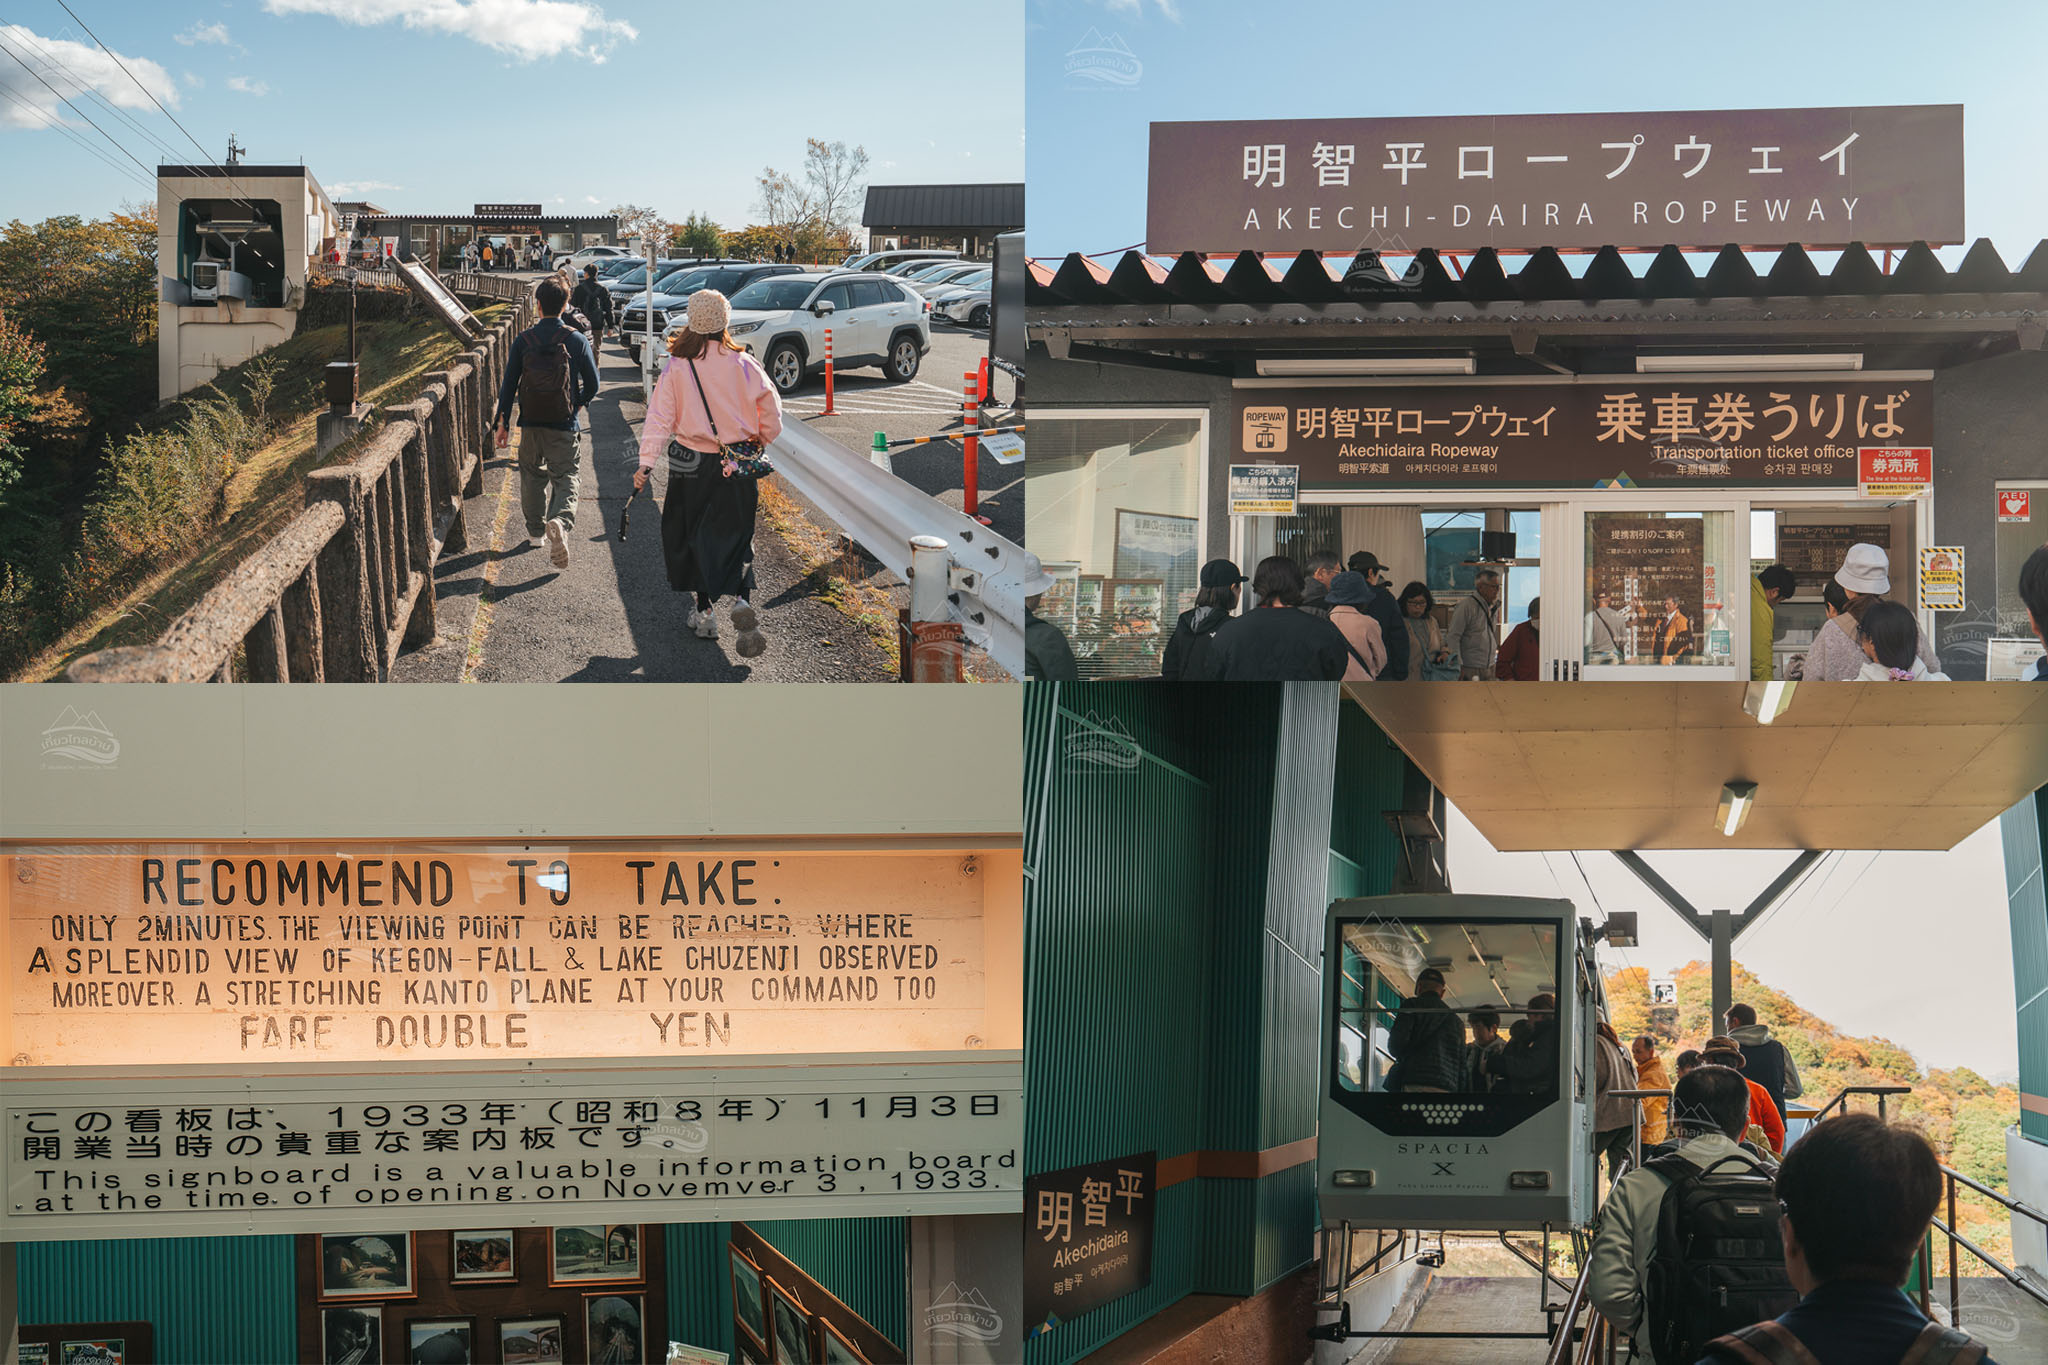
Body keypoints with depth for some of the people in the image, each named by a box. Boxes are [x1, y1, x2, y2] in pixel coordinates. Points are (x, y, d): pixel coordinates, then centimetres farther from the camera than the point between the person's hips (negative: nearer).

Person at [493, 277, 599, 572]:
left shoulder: (523, 340, -4)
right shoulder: (576, 341, -5)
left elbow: (509, 382, -2)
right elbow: (592, 383, 2)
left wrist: (502, 420, 6)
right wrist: (581, 402, 23)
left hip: (531, 423, 2)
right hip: (564, 425, -1)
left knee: (532, 475, 20)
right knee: (565, 478, 1)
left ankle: (536, 530, 29)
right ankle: (560, 521, -27)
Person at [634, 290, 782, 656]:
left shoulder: (676, 367, -7)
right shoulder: (742, 363, -5)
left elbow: (660, 417, -11)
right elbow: (771, 405, -1)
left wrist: (646, 463, -12)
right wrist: (762, 440, 16)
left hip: (692, 463, -1)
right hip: (739, 467, 1)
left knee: (695, 535, 15)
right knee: (736, 536, 10)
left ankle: (705, 612, 21)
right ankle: (742, 600, -14)